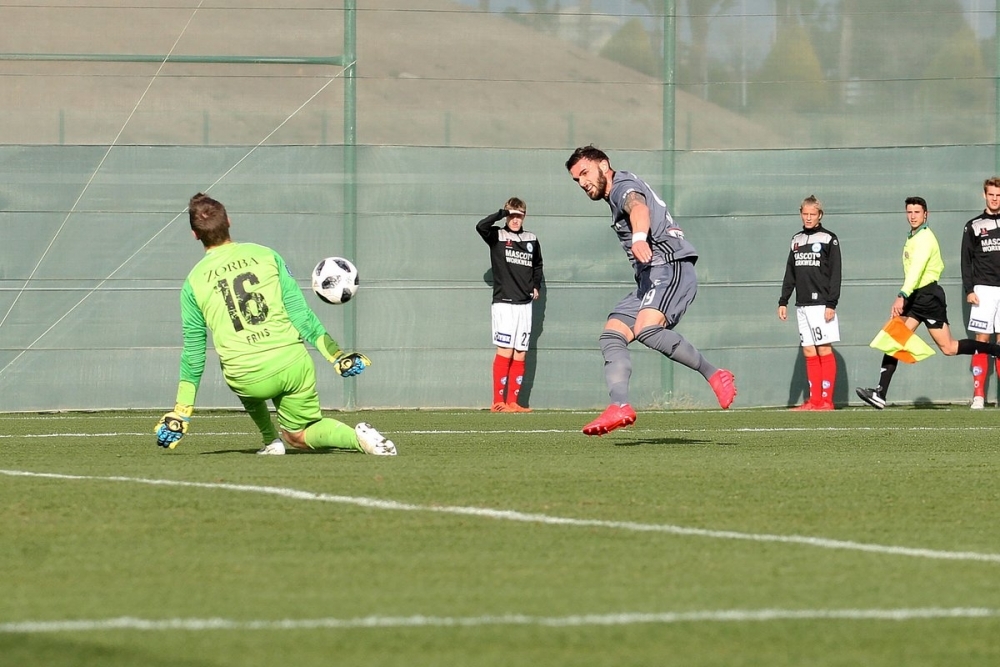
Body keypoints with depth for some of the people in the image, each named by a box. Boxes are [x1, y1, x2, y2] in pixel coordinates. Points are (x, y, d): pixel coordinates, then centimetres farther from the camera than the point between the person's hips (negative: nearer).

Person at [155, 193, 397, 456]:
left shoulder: (193, 283, 2)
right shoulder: (264, 255, 5)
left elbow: (193, 352, 5)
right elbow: (299, 311, 2)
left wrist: (181, 412, 12)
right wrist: (336, 355, 7)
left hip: (250, 381, -1)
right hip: (293, 364, 1)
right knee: (298, 436, 20)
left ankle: (270, 440, 26)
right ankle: (357, 437, -9)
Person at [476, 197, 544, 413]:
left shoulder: (531, 240, 14)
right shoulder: (497, 236, 0)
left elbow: (537, 265, 29)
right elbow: (481, 226, -21)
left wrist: (536, 285, 15)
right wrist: (503, 213, -19)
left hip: (524, 304, 5)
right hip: (503, 302, -5)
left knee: (520, 354, 3)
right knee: (505, 351, -11)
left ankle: (513, 402, 7)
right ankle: (498, 401, -10)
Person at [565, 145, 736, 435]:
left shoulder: (623, 185, -3)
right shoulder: (616, 198, 27)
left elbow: (639, 207, -27)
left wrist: (639, 238, -48)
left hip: (671, 268, -11)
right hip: (649, 280, 11)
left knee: (646, 329, -31)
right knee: (611, 337, -3)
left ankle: (715, 376, -21)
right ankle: (620, 407, -19)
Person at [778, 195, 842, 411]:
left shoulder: (828, 239, -1)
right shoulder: (796, 240, 16)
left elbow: (835, 274, -6)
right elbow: (790, 274, 20)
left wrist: (831, 304, -13)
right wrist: (783, 301, 13)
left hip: (821, 303, -6)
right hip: (802, 305, 6)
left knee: (824, 350, -7)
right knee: (809, 352, 2)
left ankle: (827, 400, -7)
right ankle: (814, 400, 2)